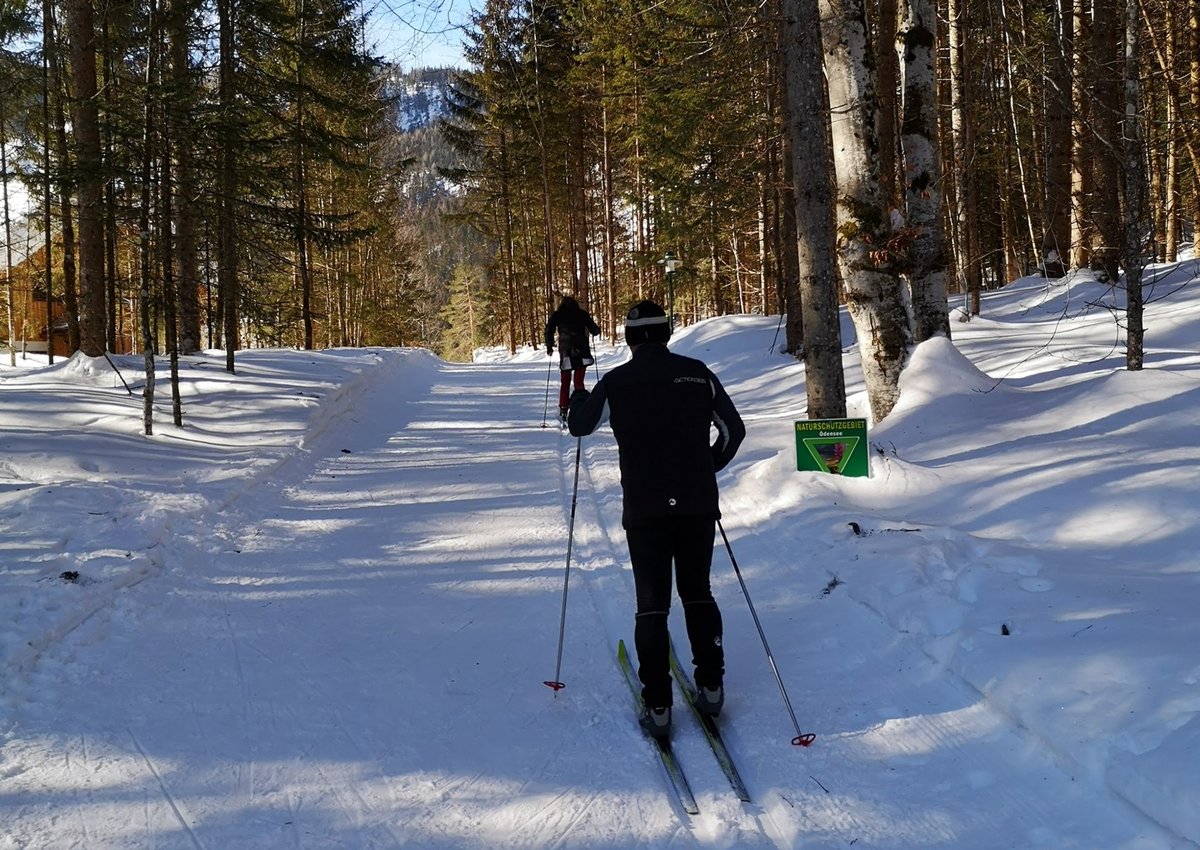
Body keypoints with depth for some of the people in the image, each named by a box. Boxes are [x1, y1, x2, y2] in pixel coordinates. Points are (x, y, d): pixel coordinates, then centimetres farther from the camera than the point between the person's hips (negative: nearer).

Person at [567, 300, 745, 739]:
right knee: (698, 594, 19)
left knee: (652, 605, 5)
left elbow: (579, 425, 11)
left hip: (645, 511, -2)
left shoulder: (616, 382, -5)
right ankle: (711, 687, 18)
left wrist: (579, 398, 34)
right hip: (698, 505, 2)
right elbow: (734, 430, 8)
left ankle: (658, 707, 2)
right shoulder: (698, 374, 0)